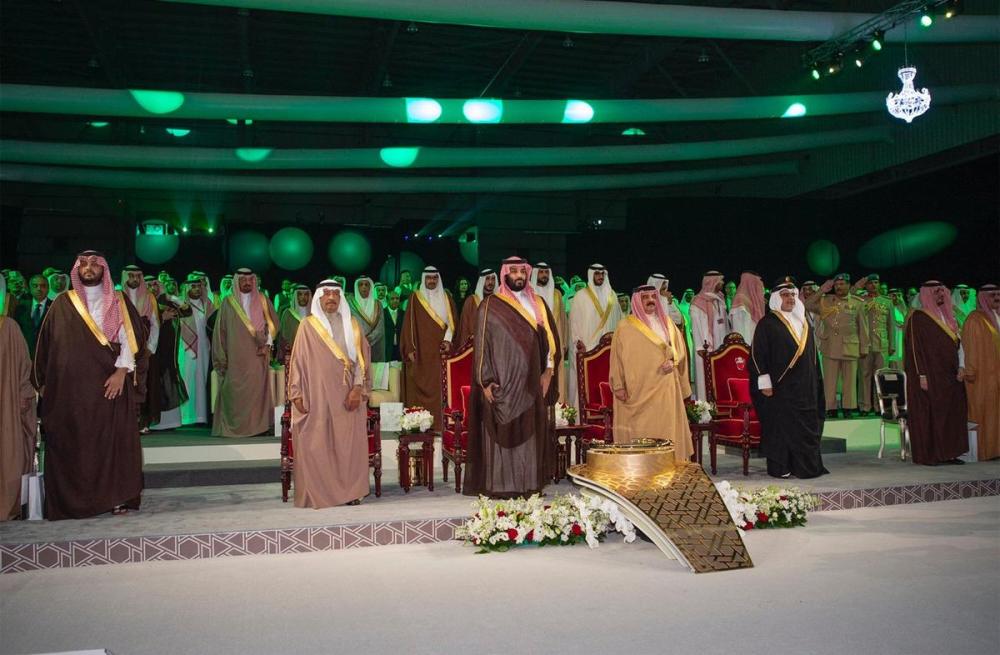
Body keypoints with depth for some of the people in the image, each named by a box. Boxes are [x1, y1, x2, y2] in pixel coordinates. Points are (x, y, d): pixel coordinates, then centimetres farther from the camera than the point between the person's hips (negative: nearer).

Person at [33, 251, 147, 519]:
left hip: (110, 387, -1)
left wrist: (121, 371, -12)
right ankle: (75, 499, 8)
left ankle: (119, 497, 5)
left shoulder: (119, 302, 7)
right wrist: (46, 382, 5)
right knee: (73, 444, 1)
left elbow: (131, 338, 0)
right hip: (71, 388, 1)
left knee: (115, 441, -1)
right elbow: (48, 344, 10)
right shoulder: (62, 304, 10)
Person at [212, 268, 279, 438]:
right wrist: (222, 358, -1)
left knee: (258, 390, -1)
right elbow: (221, 330, 5)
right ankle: (234, 426, 4)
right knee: (235, 391, -2)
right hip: (236, 357, -1)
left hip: (257, 356, 1)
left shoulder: (262, 301, 8)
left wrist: (268, 344, -5)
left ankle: (258, 424, 4)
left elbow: (272, 323, 8)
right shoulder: (229, 303, 5)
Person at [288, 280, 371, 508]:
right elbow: (298, 360, 3)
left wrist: (357, 388, -8)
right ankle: (317, 494, 5)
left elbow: (361, 358, 4)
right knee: (316, 444, -2)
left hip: (346, 395, 1)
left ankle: (350, 491, 9)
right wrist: (297, 393, -4)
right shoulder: (308, 325, 4)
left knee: (348, 442, 1)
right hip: (316, 395, -1)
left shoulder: (351, 324, 8)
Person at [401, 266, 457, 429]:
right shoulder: (415, 297, 4)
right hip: (420, 351, -2)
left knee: (438, 388, -2)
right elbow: (409, 323, -1)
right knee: (418, 388, -5)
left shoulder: (446, 298, 12)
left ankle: (437, 424, 2)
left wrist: (448, 340, -8)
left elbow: (452, 322, 10)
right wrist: (410, 349, -9)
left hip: (439, 352, 2)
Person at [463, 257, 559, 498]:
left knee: (530, 433, 5)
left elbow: (549, 338, 14)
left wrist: (548, 370, 4)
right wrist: (486, 381, -10)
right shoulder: (491, 306, -1)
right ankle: (499, 485, 4)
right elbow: (481, 343, -4)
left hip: (530, 382, 4)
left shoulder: (538, 304, 13)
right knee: (502, 432, -2)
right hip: (502, 382, -4)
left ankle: (530, 483, 13)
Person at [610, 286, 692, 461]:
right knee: (639, 432, -6)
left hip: (665, 388, 4)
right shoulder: (626, 326, 1)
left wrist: (673, 360, -8)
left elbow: (679, 347, 13)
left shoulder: (667, 323, 13)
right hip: (638, 389, -3)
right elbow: (617, 357, -1)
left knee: (666, 427, 1)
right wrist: (618, 385, -7)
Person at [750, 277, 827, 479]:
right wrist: (765, 382, -16)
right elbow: (758, 354, -9)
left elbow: (812, 354, 20)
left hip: (804, 387, 6)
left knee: (806, 427, 6)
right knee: (779, 425, -3)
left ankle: (806, 465, 14)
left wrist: (814, 383, 15)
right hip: (779, 387, -6)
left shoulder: (803, 323, 14)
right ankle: (779, 468, 4)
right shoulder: (767, 323, -4)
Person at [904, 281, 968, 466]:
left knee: (952, 412, 6)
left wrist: (961, 366, 2)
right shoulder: (918, 318, -6)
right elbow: (915, 348, -11)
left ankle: (948, 453, 12)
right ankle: (928, 455, 2)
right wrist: (922, 375, -17)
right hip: (930, 376, -7)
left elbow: (957, 342, 17)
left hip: (949, 375, 7)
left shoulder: (947, 316, 16)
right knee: (929, 414, -5)